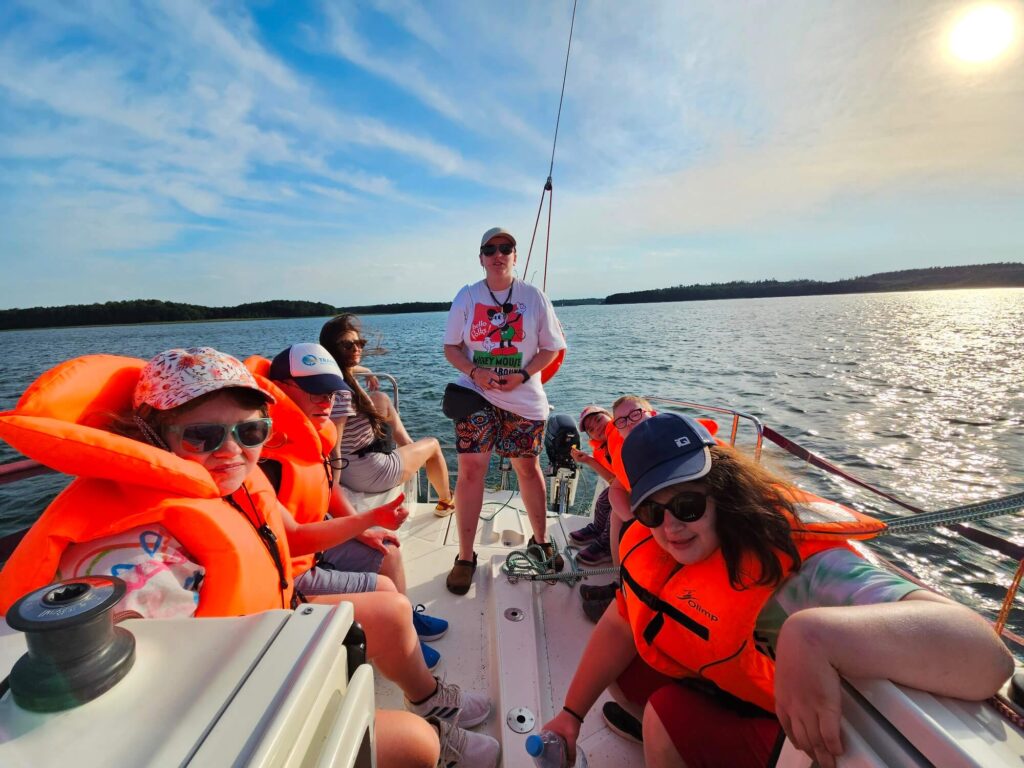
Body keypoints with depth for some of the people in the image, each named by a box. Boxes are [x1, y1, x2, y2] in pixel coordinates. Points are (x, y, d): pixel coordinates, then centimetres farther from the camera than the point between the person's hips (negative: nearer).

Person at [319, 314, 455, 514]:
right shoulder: (342, 391, -31)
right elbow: (332, 449, -32)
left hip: (349, 467, 9)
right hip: (369, 474, -9)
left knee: (381, 398, 16)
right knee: (433, 445, 14)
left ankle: (410, 449, 27)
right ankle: (446, 502, 38)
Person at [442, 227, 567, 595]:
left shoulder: (533, 297, 2)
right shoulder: (467, 297, 3)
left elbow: (551, 347, 2)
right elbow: (450, 347, 4)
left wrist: (523, 375, -14)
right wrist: (475, 371, -15)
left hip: (524, 399, 0)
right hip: (476, 395, 0)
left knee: (528, 468, 12)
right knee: (470, 470, -4)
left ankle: (541, 540, 33)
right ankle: (465, 557, 12)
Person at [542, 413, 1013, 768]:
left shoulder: (795, 569, -37)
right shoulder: (653, 541, -16)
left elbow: (986, 657, -49)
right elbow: (620, 627, -3)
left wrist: (813, 636, -63)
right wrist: (571, 715, 0)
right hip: (707, 684, 6)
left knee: (669, 715, -25)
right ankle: (654, 729, 30)